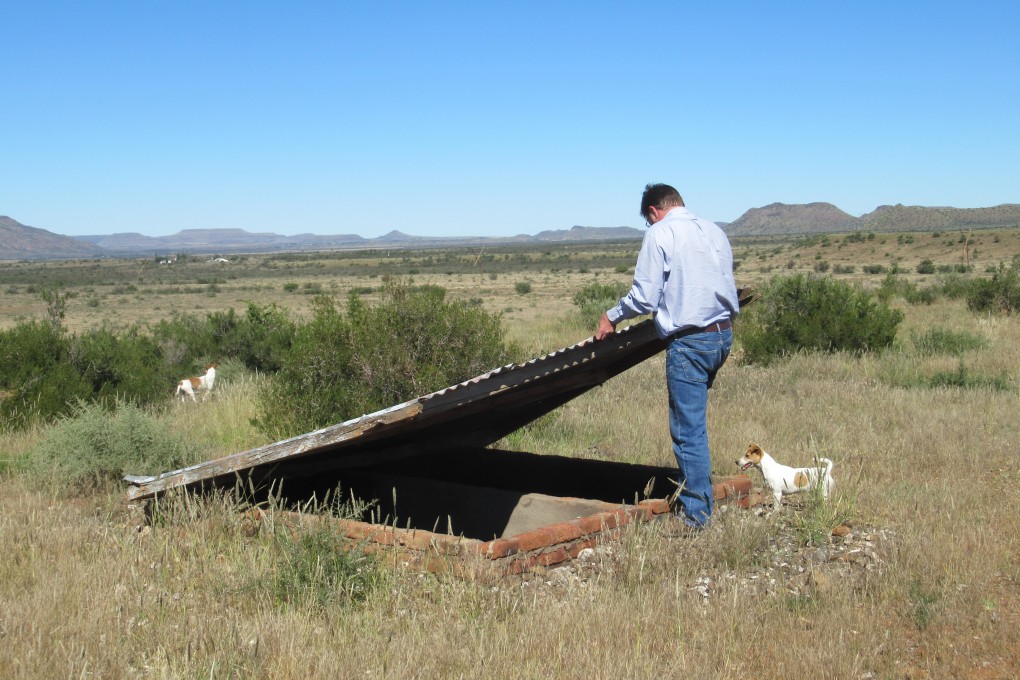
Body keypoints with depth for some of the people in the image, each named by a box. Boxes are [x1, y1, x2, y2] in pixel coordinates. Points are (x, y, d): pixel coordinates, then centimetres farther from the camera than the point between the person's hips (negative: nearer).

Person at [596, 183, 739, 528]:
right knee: (692, 420, 23)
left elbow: (644, 297, -11)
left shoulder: (660, 234, -7)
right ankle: (693, 491, 30)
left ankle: (696, 513, 5)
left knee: (688, 429, -1)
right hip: (723, 334, 8)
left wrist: (612, 316, 6)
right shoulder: (714, 231, 13)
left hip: (689, 341, -8)